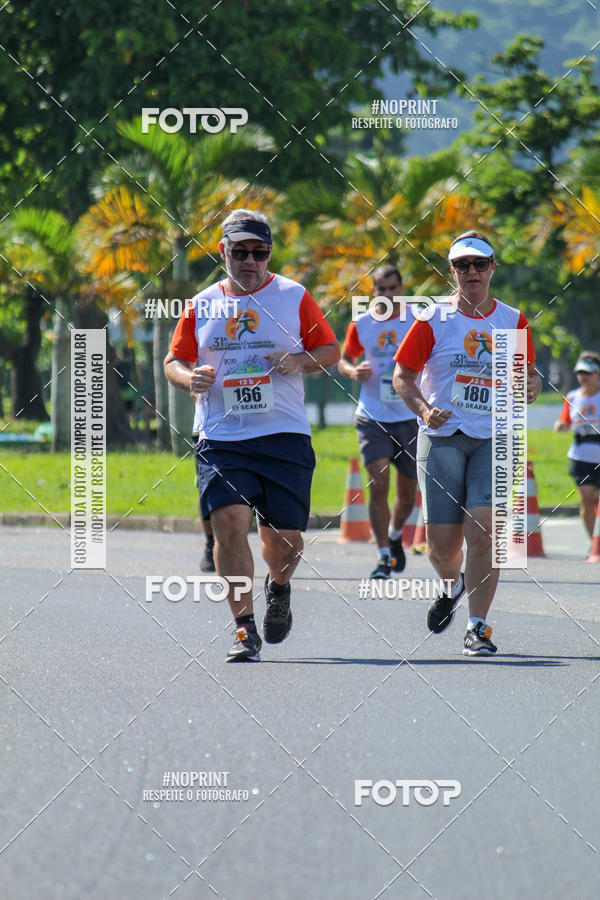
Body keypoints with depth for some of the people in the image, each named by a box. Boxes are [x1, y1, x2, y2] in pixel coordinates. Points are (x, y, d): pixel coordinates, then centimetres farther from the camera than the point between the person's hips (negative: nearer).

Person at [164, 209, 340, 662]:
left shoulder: (293, 297, 6)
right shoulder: (203, 305, 10)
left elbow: (331, 349, 11)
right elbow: (174, 361, 16)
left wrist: (299, 361, -10)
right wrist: (190, 377, -7)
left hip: (285, 436, -1)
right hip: (222, 438, 1)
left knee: (284, 540, 0)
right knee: (229, 523, -17)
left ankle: (279, 589, 36)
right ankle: (245, 630, -11)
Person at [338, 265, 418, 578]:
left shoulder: (418, 322, 0)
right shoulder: (361, 325, 3)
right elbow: (344, 360, 15)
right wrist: (353, 371, -8)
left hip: (410, 417, 1)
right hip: (373, 418, -1)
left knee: (407, 492, 10)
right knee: (378, 484, -14)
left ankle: (395, 536, 40)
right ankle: (384, 555, -7)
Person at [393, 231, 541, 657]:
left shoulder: (513, 321, 7)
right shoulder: (434, 320, 2)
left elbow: (529, 373, 17)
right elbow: (403, 374, 5)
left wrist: (531, 385, -7)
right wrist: (424, 409, -13)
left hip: (494, 440, 0)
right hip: (442, 440, 0)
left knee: (483, 530, -16)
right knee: (442, 545, -1)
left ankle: (478, 626, -8)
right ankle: (453, 585, 35)